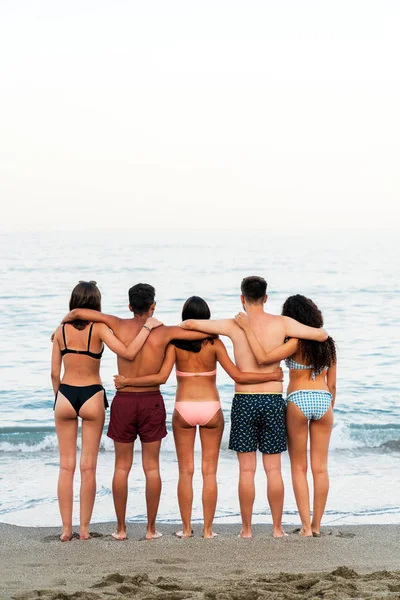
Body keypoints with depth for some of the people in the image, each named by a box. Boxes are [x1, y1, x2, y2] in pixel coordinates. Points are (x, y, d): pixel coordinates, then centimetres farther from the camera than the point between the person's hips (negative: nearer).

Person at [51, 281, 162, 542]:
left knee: (66, 466, 8)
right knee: (88, 467, 6)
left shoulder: (61, 331, 0)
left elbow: (55, 373, 2)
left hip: (65, 395, 2)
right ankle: (84, 528, 8)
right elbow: (129, 353, -19)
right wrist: (147, 327, -9)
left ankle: (66, 528, 7)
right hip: (92, 397, -2)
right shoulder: (98, 328, -9)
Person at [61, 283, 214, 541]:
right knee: (152, 467, 7)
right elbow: (205, 333, -6)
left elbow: (77, 312, -5)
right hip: (152, 402, 0)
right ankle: (151, 528, 9)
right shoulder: (164, 332, -6)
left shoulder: (119, 326, -5)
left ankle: (121, 528, 11)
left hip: (123, 401, 1)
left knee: (122, 467, 9)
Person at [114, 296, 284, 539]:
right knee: (209, 472, 7)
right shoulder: (214, 343, -5)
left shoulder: (175, 343, -4)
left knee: (186, 471, 9)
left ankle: (186, 528, 10)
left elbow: (161, 377, -11)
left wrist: (126, 381, 0)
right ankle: (208, 528, 8)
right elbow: (238, 375, -8)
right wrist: (273, 375, 1)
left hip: (183, 409, 0)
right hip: (211, 408, 0)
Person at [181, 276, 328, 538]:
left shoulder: (234, 326, -4)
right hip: (273, 400, 1)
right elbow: (322, 335, 1)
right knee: (273, 469, 8)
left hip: (244, 401, -1)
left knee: (247, 470, 5)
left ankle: (246, 529, 9)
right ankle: (277, 528, 13)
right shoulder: (281, 323, -2)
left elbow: (190, 324, -5)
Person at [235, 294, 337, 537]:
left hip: (298, 401, -4)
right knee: (320, 468, 7)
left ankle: (306, 526, 1)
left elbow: (263, 358, -20)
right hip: (323, 400, 4)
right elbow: (332, 384, 11)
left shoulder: (296, 342, -10)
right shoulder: (327, 344, 7)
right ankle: (316, 525, 10)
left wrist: (248, 328, -16)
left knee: (299, 467, 6)